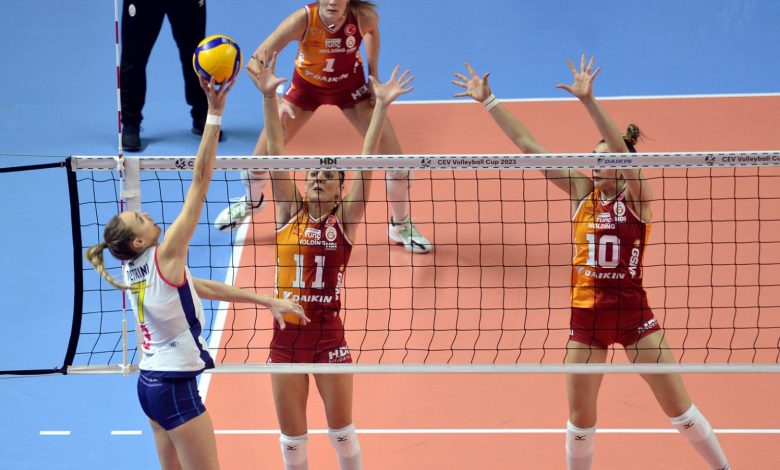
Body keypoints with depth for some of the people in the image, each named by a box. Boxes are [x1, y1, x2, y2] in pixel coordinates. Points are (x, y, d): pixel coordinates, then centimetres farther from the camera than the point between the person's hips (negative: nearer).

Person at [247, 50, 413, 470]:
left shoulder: (345, 220, -1)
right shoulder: (289, 213, 2)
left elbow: (366, 161, -9)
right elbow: (275, 152, -6)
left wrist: (381, 106, -17)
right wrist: (268, 97, -15)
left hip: (329, 335, -2)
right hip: (286, 335, 2)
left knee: (341, 430, 9)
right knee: (291, 436, 10)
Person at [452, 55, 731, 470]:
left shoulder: (637, 196, -9)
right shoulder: (583, 191, 2)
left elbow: (621, 149, -28)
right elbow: (526, 145, 0)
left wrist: (589, 101, -39)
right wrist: (488, 101, -3)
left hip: (633, 314, -3)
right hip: (586, 316, 3)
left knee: (679, 407, 1)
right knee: (580, 420, 9)